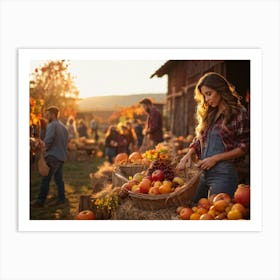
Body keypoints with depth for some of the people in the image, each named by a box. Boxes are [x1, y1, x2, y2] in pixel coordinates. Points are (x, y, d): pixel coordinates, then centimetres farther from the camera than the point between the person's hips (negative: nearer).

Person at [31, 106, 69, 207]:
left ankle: (40, 201, -5)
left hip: (53, 156, -9)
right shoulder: (63, 126, 17)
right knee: (58, 178, 16)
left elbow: (48, 140, -20)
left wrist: (45, 146, 0)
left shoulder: (51, 125, -11)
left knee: (45, 180, -6)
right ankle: (61, 198, 17)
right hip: (62, 156, 9)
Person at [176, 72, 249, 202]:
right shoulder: (208, 113, 13)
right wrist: (189, 154, 0)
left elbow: (244, 147, -7)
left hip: (223, 173, -6)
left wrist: (216, 158, -12)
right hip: (203, 172, 6)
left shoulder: (238, 113, -6)